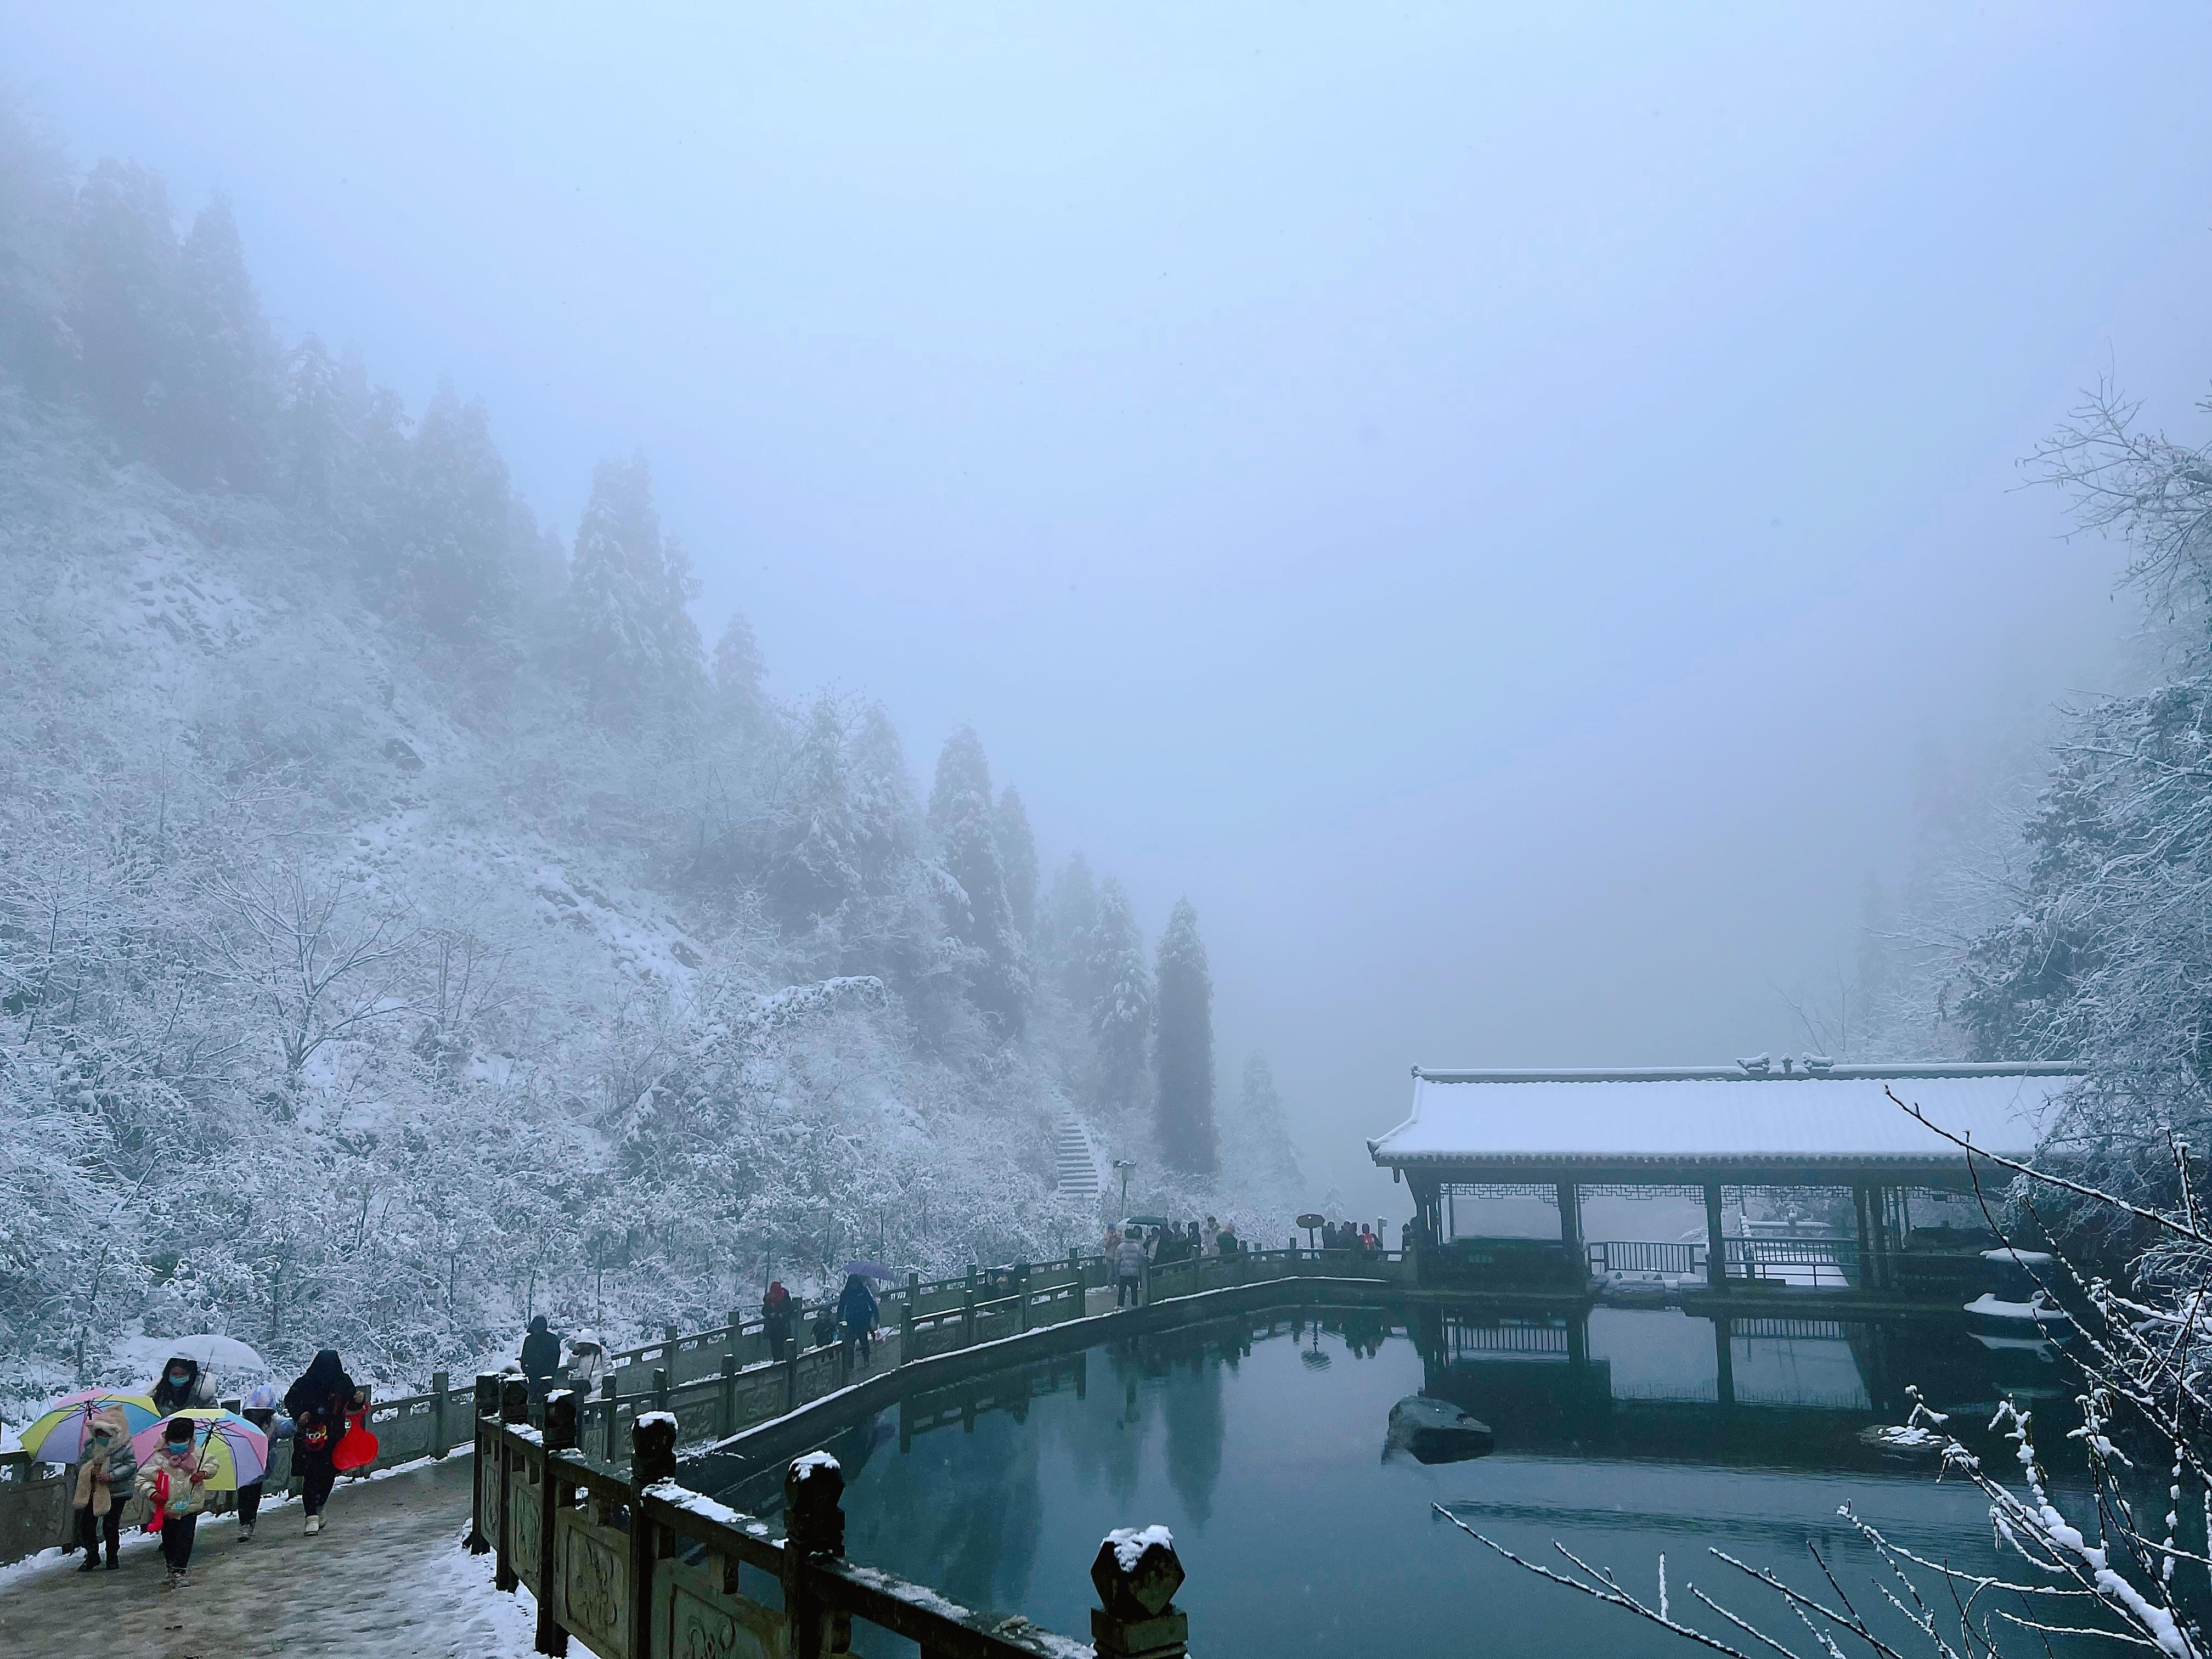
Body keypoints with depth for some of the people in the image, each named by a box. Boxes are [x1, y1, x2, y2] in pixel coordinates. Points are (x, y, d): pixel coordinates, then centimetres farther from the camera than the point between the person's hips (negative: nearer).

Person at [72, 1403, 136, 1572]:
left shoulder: (125, 1448, -8)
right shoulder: (90, 1447, 3)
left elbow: (132, 1465, -12)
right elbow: (80, 1465, 9)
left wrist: (112, 1475, -22)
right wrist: (90, 1471, -14)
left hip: (117, 1494, -4)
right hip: (93, 1493, 4)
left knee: (111, 1526, 0)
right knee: (85, 1525, 2)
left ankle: (112, 1557, 20)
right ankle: (93, 1555, 23)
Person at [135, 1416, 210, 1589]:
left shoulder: (196, 1455, 1)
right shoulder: (158, 1458, -5)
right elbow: (142, 1477, -4)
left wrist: (203, 1473, -9)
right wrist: (151, 1493, -19)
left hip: (190, 1505, -1)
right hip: (166, 1508, 1)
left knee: (185, 1539, -7)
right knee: (169, 1541, 11)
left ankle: (179, 1572, -3)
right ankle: (172, 1568, 30)